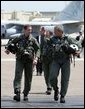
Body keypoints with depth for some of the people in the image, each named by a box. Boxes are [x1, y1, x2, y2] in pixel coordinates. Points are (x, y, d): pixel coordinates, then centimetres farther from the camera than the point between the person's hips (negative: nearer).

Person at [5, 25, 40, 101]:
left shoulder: (33, 40, 4)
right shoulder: (19, 38, 8)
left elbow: (38, 49, 0)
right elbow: (12, 43, 24)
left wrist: (36, 58, -15)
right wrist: (8, 49, 6)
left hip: (29, 61, 0)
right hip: (20, 60, 0)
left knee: (28, 78, 5)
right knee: (18, 76, -15)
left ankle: (26, 94, 17)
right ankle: (17, 94, -24)